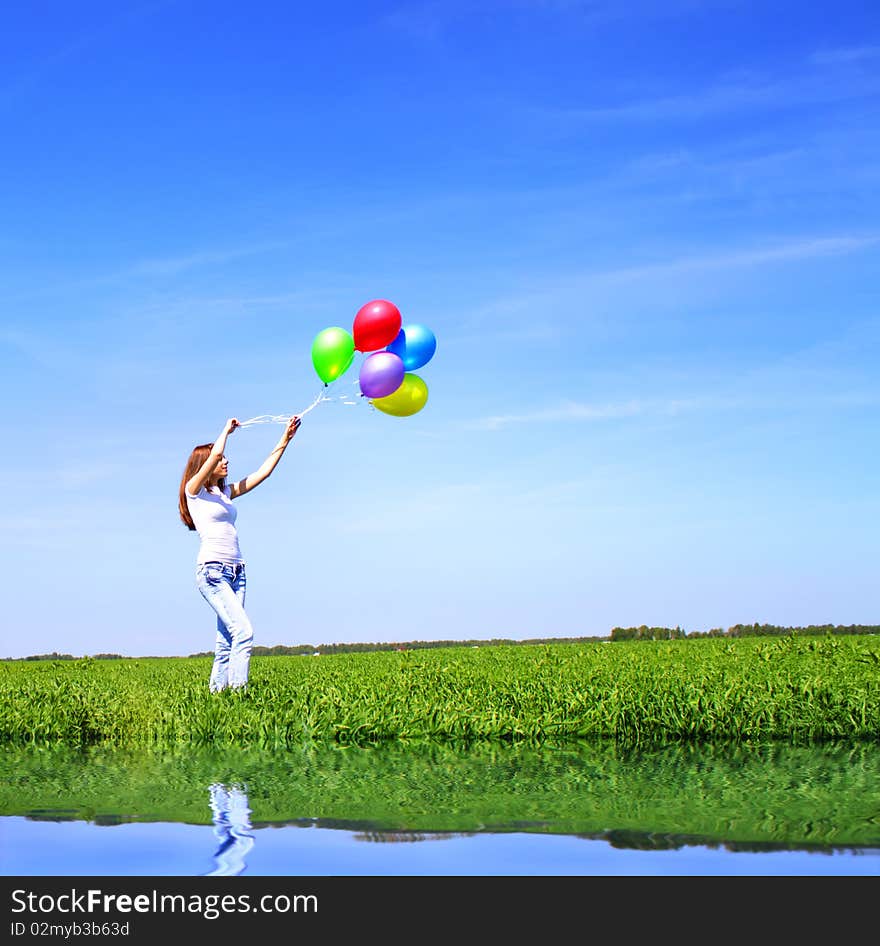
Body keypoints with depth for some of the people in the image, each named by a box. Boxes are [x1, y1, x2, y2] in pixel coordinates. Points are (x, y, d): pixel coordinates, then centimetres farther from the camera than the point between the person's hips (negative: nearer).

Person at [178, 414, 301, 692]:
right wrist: (227, 430, 3)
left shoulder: (226, 492, 20)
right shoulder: (194, 490, 1)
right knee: (243, 632, -20)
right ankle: (237, 690, -22)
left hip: (237, 572, 8)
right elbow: (215, 454, -14)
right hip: (212, 570, -8)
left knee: (226, 641, 2)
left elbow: (263, 472, 18)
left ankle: (216, 693, 3)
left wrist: (285, 439, 15)